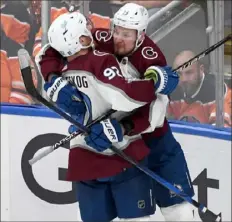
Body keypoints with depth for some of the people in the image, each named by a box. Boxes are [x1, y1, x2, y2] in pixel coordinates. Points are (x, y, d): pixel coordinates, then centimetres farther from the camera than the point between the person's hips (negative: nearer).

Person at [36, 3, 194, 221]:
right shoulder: (99, 40, -16)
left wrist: (126, 128, -47)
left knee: (177, 203, -2)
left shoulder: (151, 57, -23)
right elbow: (51, 52, -10)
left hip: (146, 130, -2)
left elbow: (151, 112, -31)